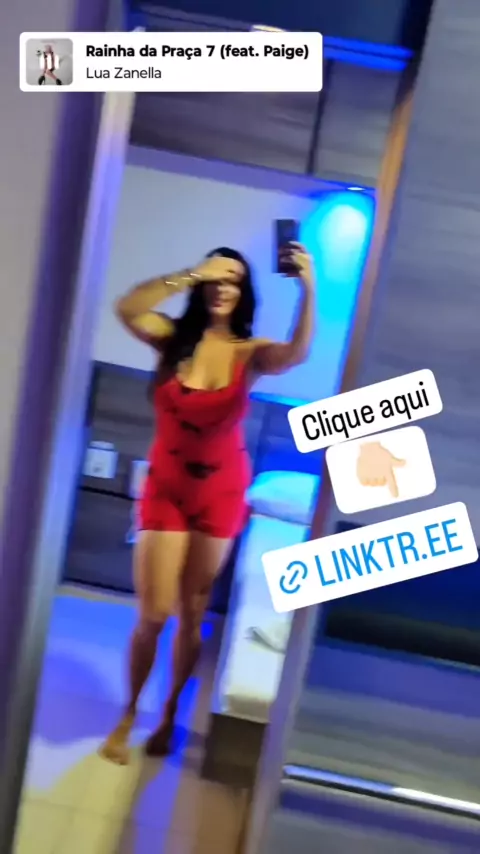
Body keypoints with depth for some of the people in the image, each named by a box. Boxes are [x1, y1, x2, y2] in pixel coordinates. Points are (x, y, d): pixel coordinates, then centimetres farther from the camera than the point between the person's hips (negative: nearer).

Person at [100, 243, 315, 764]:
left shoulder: (250, 353, -8)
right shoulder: (173, 338, -7)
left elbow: (297, 354, -28)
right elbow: (127, 309, -24)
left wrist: (308, 291, -40)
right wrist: (191, 274, -26)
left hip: (221, 493, 0)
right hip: (165, 488, 0)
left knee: (193, 613, 13)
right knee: (153, 613, 3)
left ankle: (170, 713, 37)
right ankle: (129, 714, 31)